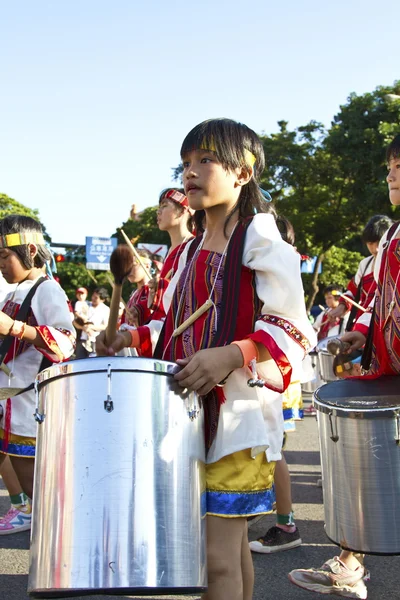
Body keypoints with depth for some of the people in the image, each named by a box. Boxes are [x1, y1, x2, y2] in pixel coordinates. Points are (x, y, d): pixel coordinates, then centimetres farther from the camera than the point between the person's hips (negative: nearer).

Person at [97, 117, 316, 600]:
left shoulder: (262, 239, -6)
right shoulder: (191, 251, 16)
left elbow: (292, 329, -13)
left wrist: (231, 356, -28)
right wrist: (135, 338, 8)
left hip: (239, 411, -7)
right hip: (189, 410, 7)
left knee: (215, 554, -6)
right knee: (231, 542, 17)